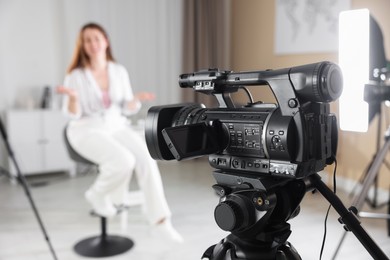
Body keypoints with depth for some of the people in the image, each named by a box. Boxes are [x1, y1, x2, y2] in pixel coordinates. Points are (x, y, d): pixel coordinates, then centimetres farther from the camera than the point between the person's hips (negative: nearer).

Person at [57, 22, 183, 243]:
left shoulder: (120, 71, 4)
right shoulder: (76, 75, -5)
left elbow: (127, 109, 5)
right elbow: (73, 114, -9)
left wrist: (137, 99, -16)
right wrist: (73, 97, -30)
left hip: (117, 126, 4)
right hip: (88, 131, -3)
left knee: (145, 157, -26)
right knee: (124, 160, -32)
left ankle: (160, 218, -19)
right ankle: (98, 194, -1)